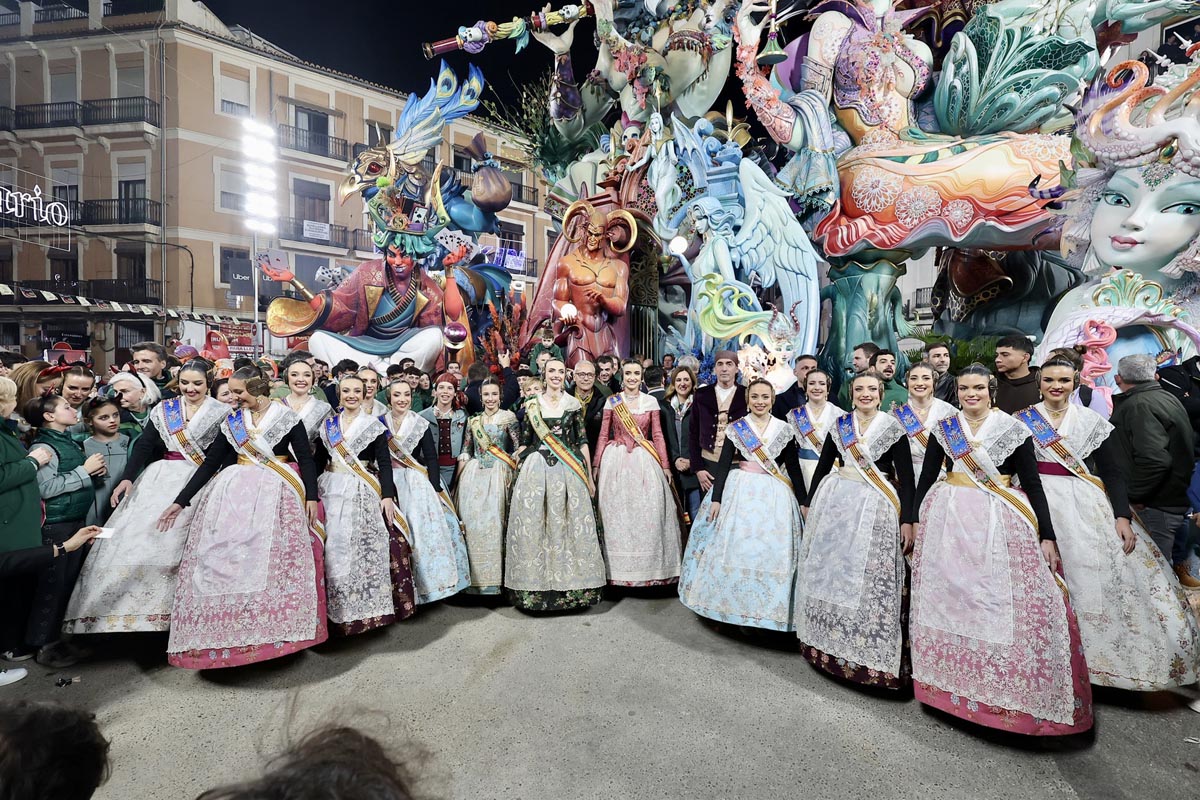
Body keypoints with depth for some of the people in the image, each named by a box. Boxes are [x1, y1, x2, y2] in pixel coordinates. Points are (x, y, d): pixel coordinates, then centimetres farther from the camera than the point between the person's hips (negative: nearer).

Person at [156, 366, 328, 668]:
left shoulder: (287, 417, 0)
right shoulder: (232, 422, 10)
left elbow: (306, 459, -2)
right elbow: (210, 462, 11)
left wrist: (312, 496, -10)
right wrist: (180, 502, 8)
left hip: (275, 495, -4)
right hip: (234, 493, 4)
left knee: (272, 559, -7)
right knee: (223, 559, -1)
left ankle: (272, 630, 4)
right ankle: (224, 632, 11)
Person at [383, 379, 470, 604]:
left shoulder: (420, 424, 0)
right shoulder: (381, 423, 4)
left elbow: (431, 458, -3)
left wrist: (436, 488, -11)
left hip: (419, 484, -1)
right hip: (391, 483, 1)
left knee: (423, 529, -6)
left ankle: (426, 582, 7)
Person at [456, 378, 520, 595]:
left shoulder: (508, 417, 1)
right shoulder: (473, 420, 13)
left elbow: (518, 448, -1)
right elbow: (465, 451, 13)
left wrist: (514, 474, -10)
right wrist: (459, 479, 5)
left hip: (497, 476, -4)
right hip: (473, 476, 4)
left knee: (493, 523, -4)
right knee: (472, 523, 3)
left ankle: (492, 580, 8)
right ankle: (474, 577, 16)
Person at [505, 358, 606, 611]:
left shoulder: (574, 404, 8)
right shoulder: (531, 405, 9)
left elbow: (582, 441, 7)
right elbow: (524, 442, 10)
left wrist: (589, 476, 4)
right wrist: (518, 472, 2)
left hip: (569, 471, 0)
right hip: (536, 470, 1)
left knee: (569, 524, 1)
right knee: (533, 525, 1)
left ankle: (572, 585, 14)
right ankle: (536, 584, 15)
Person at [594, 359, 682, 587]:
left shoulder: (651, 402, 5)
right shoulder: (611, 402, 5)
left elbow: (658, 435, 5)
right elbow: (603, 435, 5)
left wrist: (665, 465, 1)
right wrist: (596, 465, 1)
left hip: (644, 460, 0)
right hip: (616, 460, 0)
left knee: (647, 513, -1)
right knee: (616, 513, 2)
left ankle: (648, 566, 13)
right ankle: (619, 567, 15)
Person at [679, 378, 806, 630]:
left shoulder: (784, 429, 4)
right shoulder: (735, 428, 2)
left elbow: (793, 467, 6)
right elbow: (723, 464, -1)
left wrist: (803, 501, 3)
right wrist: (716, 498, -7)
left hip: (774, 496, 1)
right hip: (739, 492, -1)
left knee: (771, 549, 1)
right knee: (735, 546, 0)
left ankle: (767, 608, 16)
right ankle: (734, 604, 16)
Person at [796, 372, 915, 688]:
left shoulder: (892, 427, -1)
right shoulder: (839, 426, 8)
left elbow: (906, 476, -4)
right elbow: (823, 465, 12)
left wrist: (908, 520, -10)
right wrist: (809, 503, 12)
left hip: (875, 508, -3)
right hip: (835, 500, 4)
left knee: (871, 577, -3)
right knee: (830, 570, 8)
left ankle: (871, 656, 12)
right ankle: (829, 643, 24)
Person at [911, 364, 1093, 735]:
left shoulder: (1013, 429, 0)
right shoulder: (944, 429, 6)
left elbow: (1033, 484, 0)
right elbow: (926, 477, 8)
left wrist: (1047, 536, -5)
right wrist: (913, 521, 7)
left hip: (999, 523, -2)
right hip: (949, 520, 2)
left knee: (1002, 602, -2)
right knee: (948, 599, 6)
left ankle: (1007, 689, 14)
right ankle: (952, 678, 22)